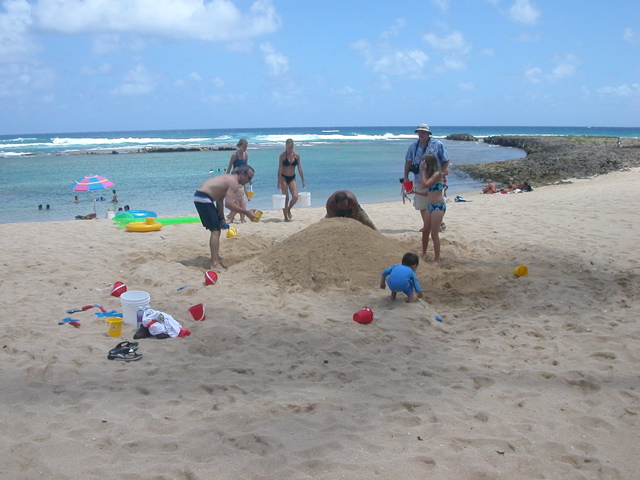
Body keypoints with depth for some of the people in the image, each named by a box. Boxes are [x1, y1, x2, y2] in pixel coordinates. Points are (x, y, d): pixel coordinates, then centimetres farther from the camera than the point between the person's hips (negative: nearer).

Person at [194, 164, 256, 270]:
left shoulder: (228, 178, 18)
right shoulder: (233, 182, -12)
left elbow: (220, 201, 20)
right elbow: (228, 203, -23)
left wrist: (222, 219, 16)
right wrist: (246, 213, -16)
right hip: (203, 199, -10)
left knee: (217, 228, 18)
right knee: (215, 230, -10)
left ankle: (216, 259, 27)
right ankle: (215, 264, -12)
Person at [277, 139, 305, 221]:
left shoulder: (297, 156, 0)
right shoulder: (282, 155, -10)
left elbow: (300, 169, 5)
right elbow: (280, 169, -13)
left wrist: (303, 181, 3)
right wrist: (279, 182, -19)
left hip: (292, 178, 3)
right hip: (283, 177, -3)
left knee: (295, 197, -8)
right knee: (285, 198, -3)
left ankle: (288, 209, 21)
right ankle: (286, 217, 8)